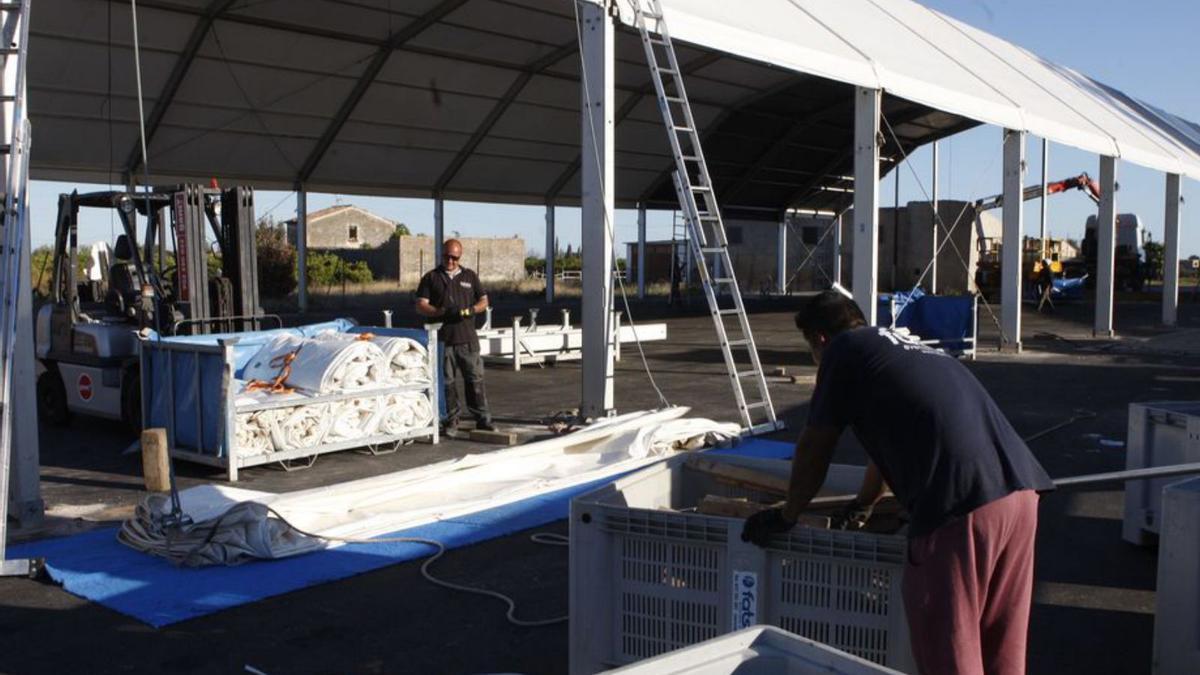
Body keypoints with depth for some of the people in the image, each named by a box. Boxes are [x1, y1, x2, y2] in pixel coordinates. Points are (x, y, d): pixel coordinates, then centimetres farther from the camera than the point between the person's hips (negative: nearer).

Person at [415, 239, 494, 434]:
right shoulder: (431, 278, 8)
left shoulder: (470, 276, 15)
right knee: (447, 381, 2)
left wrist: (470, 310, -6)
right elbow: (421, 306, 1)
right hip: (442, 338, -1)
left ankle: (482, 418, 7)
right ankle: (451, 420, 11)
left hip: (467, 338, 1)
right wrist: (442, 312, -16)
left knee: (475, 378, 1)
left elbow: (483, 301, 15)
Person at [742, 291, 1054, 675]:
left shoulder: (843, 349, 7)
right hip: (1020, 491, 8)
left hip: (960, 504, -8)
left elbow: (814, 449, 12)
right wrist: (863, 505, 57)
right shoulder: (906, 348, 30)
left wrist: (786, 516, 27)